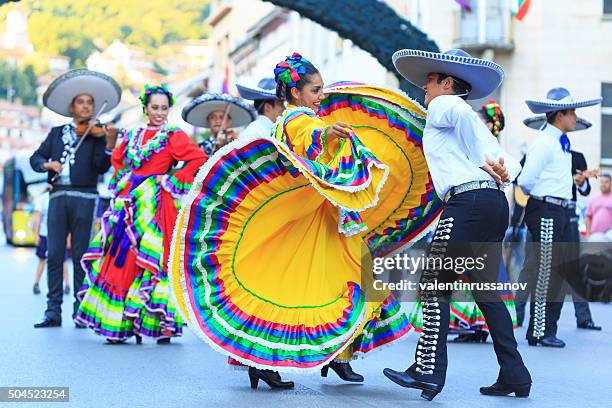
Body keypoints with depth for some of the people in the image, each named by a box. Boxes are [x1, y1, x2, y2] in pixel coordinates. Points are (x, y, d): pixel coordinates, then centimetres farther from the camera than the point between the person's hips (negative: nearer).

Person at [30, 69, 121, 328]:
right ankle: (53, 311, 2)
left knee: (80, 256, -1)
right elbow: (35, 158, 12)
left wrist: (109, 144, -20)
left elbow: (101, 168, -5)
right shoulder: (57, 133, 18)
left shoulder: (96, 133, 8)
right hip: (58, 196, 2)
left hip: (84, 197, -2)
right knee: (54, 255, -2)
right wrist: (46, 164, -9)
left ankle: (80, 311, 4)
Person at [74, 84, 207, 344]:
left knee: (146, 258, -9)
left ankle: (149, 321, -4)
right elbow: (117, 159, 33)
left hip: (155, 204, -5)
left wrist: (173, 181, -10)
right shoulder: (133, 136, 16)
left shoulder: (174, 136, 0)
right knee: (119, 258, 2)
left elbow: (199, 159, -11)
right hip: (130, 203, 5)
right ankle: (117, 322, 7)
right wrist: (122, 181, 17)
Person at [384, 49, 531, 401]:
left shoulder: (442, 106, 4)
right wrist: (503, 170, 2)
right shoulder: (470, 121, 30)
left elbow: (462, 112, -22)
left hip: (467, 201, -9)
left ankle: (429, 370, -3)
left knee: (436, 285, -3)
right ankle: (514, 375, 8)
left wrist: (481, 161, -16)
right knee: (486, 290, 11)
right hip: (495, 203, 9)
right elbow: (511, 164, 23)